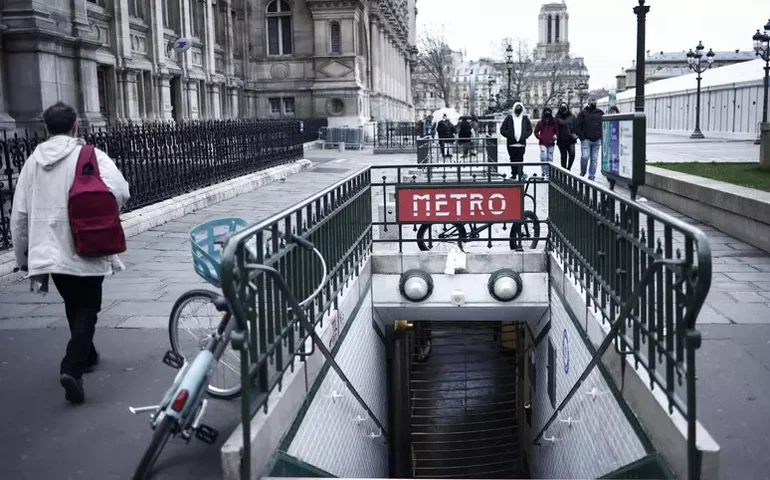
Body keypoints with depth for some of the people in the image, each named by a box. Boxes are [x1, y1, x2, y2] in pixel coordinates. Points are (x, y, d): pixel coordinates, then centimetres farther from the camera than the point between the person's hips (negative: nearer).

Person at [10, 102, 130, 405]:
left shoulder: (32, 162, 5)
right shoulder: (91, 156, -9)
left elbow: (19, 215, 8)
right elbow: (120, 192, -21)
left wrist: (24, 256, 20)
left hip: (49, 251, 5)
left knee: (73, 306, 23)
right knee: (87, 308, 6)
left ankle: (85, 355, 40)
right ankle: (72, 368, -11)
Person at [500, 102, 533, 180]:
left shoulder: (525, 119, 9)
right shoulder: (509, 118, 4)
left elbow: (530, 130, 14)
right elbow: (502, 130, 3)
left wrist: (524, 136, -3)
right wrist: (509, 136, -10)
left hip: (521, 144, 0)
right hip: (511, 144, 0)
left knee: (520, 160, -5)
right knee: (513, 160, 7)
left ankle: (520, 175, -3)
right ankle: (514, 174, 15)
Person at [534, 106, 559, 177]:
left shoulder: (554, 122, 5)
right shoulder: (540, 122, 1)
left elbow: (557, 130, 15)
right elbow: (536, 132, 8)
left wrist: (556, 135, -4)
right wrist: (540, 137, -5)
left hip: (551, 143, 2)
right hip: (543, 143, -2)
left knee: (550, 158, 6)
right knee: (543, 157, -14)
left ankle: (549, 173, 13)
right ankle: (544, 172, -6)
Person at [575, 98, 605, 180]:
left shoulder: (600, 113, 12)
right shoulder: (583, 113, 1)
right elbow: (577, 126, -3)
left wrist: (601, 136, 8)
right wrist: (582, 137, -9)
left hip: (597, 140, 4)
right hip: (586, 140, -3)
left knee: (594, 158, 5)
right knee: (585, 156, -14)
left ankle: (591, 175, 11)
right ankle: (582, 172, 9)